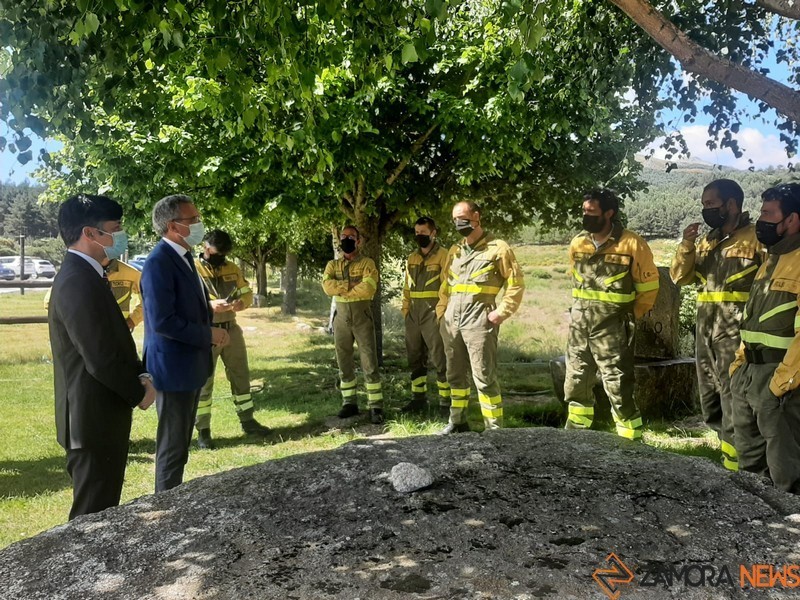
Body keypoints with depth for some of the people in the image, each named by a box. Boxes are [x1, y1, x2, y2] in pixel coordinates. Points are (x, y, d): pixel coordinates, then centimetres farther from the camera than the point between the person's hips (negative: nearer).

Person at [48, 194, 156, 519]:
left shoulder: (83, 275, 12)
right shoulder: (78, 281, -22)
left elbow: (112, 342, 17)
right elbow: (100, 358, -25)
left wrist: (140, 376, 3)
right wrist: (139, 393, -10)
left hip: (99, 415, 10)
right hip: (94, 418, -10)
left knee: (102, 509, 21)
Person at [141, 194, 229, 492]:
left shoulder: (183, 256, 11)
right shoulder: (159, 262, -20)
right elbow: (162, 321, -27)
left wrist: (211, 328, 1)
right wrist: (208, 335, -18)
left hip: (189, 366, 10)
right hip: (173, 369, -10)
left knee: (180, 445, 19)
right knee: (172, 448, 3)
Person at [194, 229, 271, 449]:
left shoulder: (232, 268, 9)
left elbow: (247, 292, 12)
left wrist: (241, 302, -12)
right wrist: (210, 305, -31)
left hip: (231, 329, 6)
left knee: (240, 375, 13)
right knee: (203, 381, 2)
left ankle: (247, 420, 26)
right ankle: (203, 430, 11)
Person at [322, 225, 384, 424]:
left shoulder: (367, 263, -1)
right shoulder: (332, 265, 11)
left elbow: (368, 288, -18)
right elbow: (327, 286, -8)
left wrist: (341, 289, -9)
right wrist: (352, 284, -16)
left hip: (362, 315, -4)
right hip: (341, 316, 4)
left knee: (369, 363, -5)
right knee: (344, 363, 9)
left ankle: (376, 406, -1)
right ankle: (349, 403, 20)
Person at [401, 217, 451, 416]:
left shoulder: (443, 256, -5)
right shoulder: (411, 259, 15)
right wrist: (405, 309, 10)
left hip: (433, 313, -7)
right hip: (413, 314, 7)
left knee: (440, 358, -3)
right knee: (415, 358, 12)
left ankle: (445, 400, 5)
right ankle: (419, 397, 22)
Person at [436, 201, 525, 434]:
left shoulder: (497, 248, -4)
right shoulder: (455, 251, 16)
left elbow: (516, 284, -5)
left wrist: (501, 312, -12)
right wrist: (441, 310, 13)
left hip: (479, 321, -6)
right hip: (451, 320, 7)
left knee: (484, 377, -6)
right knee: (455, 374, 14)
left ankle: (494, 429, 3)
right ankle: (457, 421, 28)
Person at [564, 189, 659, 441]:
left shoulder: (632, 245, -13)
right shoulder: (577, 243, 5)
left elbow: (649, 286, -4)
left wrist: (630, 317, 0)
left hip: (612, 328, -6)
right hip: (579, 326, 6)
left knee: (618, 389, -1)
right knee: (575, 384, 16)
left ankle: (631, 441, 14)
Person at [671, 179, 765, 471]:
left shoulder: (756, 238, -7)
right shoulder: (705, 241, 15)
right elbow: (680, 277, 11)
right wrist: (686, 245, -3)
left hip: (737, 332, -8)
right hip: (705, 331, 8)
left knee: (733, 400, -5)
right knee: (710, 400, 16)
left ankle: (735, 464, 4)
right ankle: (727, 446, 32)